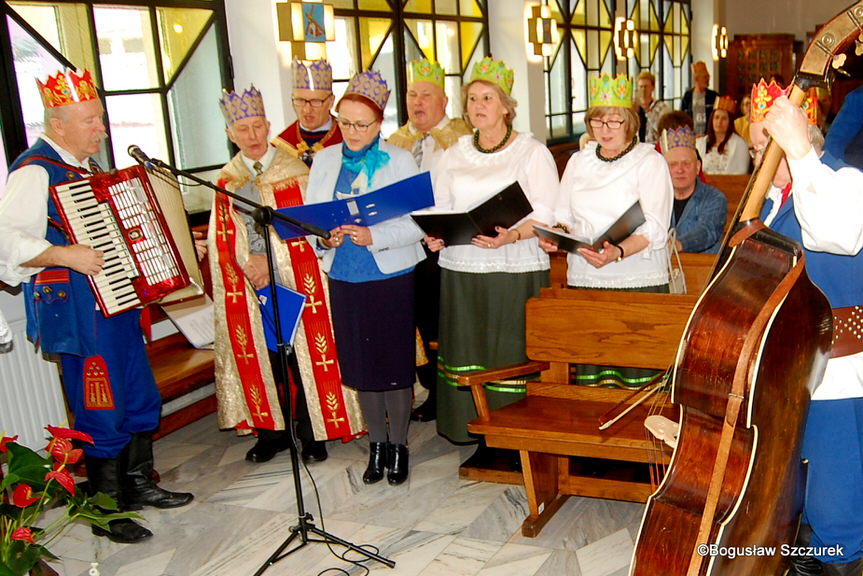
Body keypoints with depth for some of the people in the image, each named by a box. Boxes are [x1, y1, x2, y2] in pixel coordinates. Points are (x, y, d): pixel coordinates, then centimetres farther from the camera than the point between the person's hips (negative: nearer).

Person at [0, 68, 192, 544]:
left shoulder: (87, 165, 15)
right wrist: (66, 256, -31)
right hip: (76, 311, -9)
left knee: (142, 399, 17)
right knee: (102, 414, 0)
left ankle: (138, 485, 35)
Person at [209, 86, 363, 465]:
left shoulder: (294, 170, 0)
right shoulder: (227, 180, 9)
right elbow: (224, 237, 5)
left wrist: (270, 260, -15)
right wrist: (248, 262, -13)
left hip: (294, 282, -3)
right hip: (249, 285, 3)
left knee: (305, 356, 1)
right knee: (262, 357, 8)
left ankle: (312, 434, 15)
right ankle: (272, 431, 23)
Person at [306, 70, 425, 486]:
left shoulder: (399, 160, -3)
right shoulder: (325, 160, 7)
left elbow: (417, 222, -10)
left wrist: (373, 237, -23)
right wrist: (324, 237, -15)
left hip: (391, 275, -3)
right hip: (344, 276, 3)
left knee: (395, 363, 4)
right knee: (360, 364, 11)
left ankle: (398, 446, 22)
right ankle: (377, 444, 28)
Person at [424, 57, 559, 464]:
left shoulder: (532, 152, 1)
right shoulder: (455, 155, 16)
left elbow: (545, 214, -6)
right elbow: (440, 209, 16)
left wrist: (512, 236, -24)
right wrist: (434, 235, -6)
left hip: (516, 270, -4)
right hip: (461, 269, 4)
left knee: (512, 354, -4)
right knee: (469, 354, 5)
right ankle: (483, 440, 17)